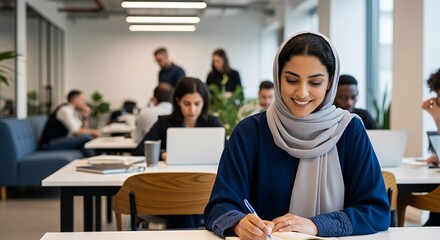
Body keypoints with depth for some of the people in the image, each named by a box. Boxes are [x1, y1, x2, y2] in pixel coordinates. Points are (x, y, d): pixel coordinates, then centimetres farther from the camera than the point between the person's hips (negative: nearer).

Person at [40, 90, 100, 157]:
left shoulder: (72, 111, 16)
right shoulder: (65, 110, -13)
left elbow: (81, 130, 18)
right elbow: (75, 131, -20)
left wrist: (85, 117, 4)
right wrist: (92, 131, -8)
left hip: (60, 141, 10)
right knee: (85, 138, -22)